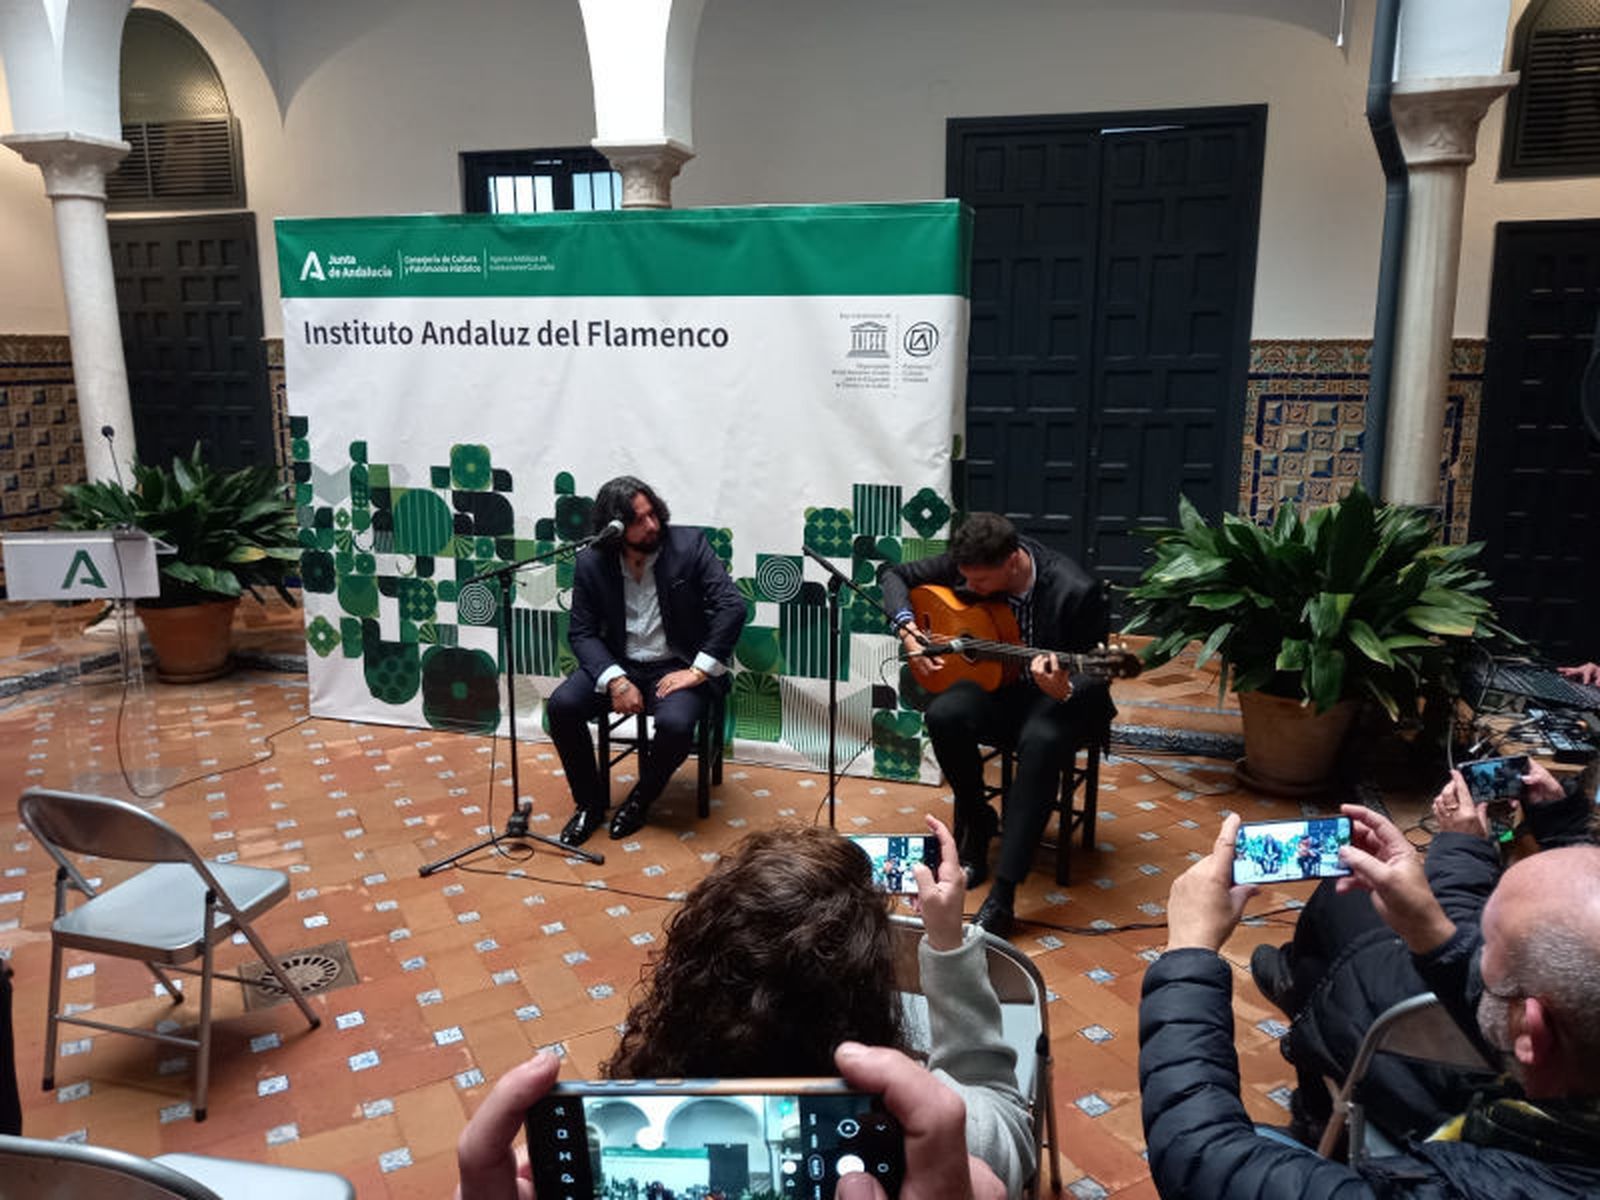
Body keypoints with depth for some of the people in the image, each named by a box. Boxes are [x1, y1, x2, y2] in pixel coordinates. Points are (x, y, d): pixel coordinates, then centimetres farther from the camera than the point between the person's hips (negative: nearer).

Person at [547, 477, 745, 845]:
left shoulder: (689, 545, -10)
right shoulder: (591, 563, -3)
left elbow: (732, 606, -14)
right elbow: (581, 632, -1)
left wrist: (699, 670, -19)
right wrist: (615, 680, -19)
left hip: (677, 666, -2)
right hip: (619, 664, 3)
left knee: (675, 724, -32)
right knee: (562, 705, -22)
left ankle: (641, 799, 0)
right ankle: (590, 803, 1)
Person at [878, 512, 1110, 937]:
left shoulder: (1076, 591, -24)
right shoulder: (969, 565, -12)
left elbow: (1093, 676, -17)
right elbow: (893, 574, 1)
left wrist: (1063, 690, -40)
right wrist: (908, 630, -16)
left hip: (1061, 694, -4)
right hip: (997, 684, 4)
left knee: (1041, 739, -37)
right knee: (944, 715, -29)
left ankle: (1003, 895, -33)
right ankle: (976, 824, -1)